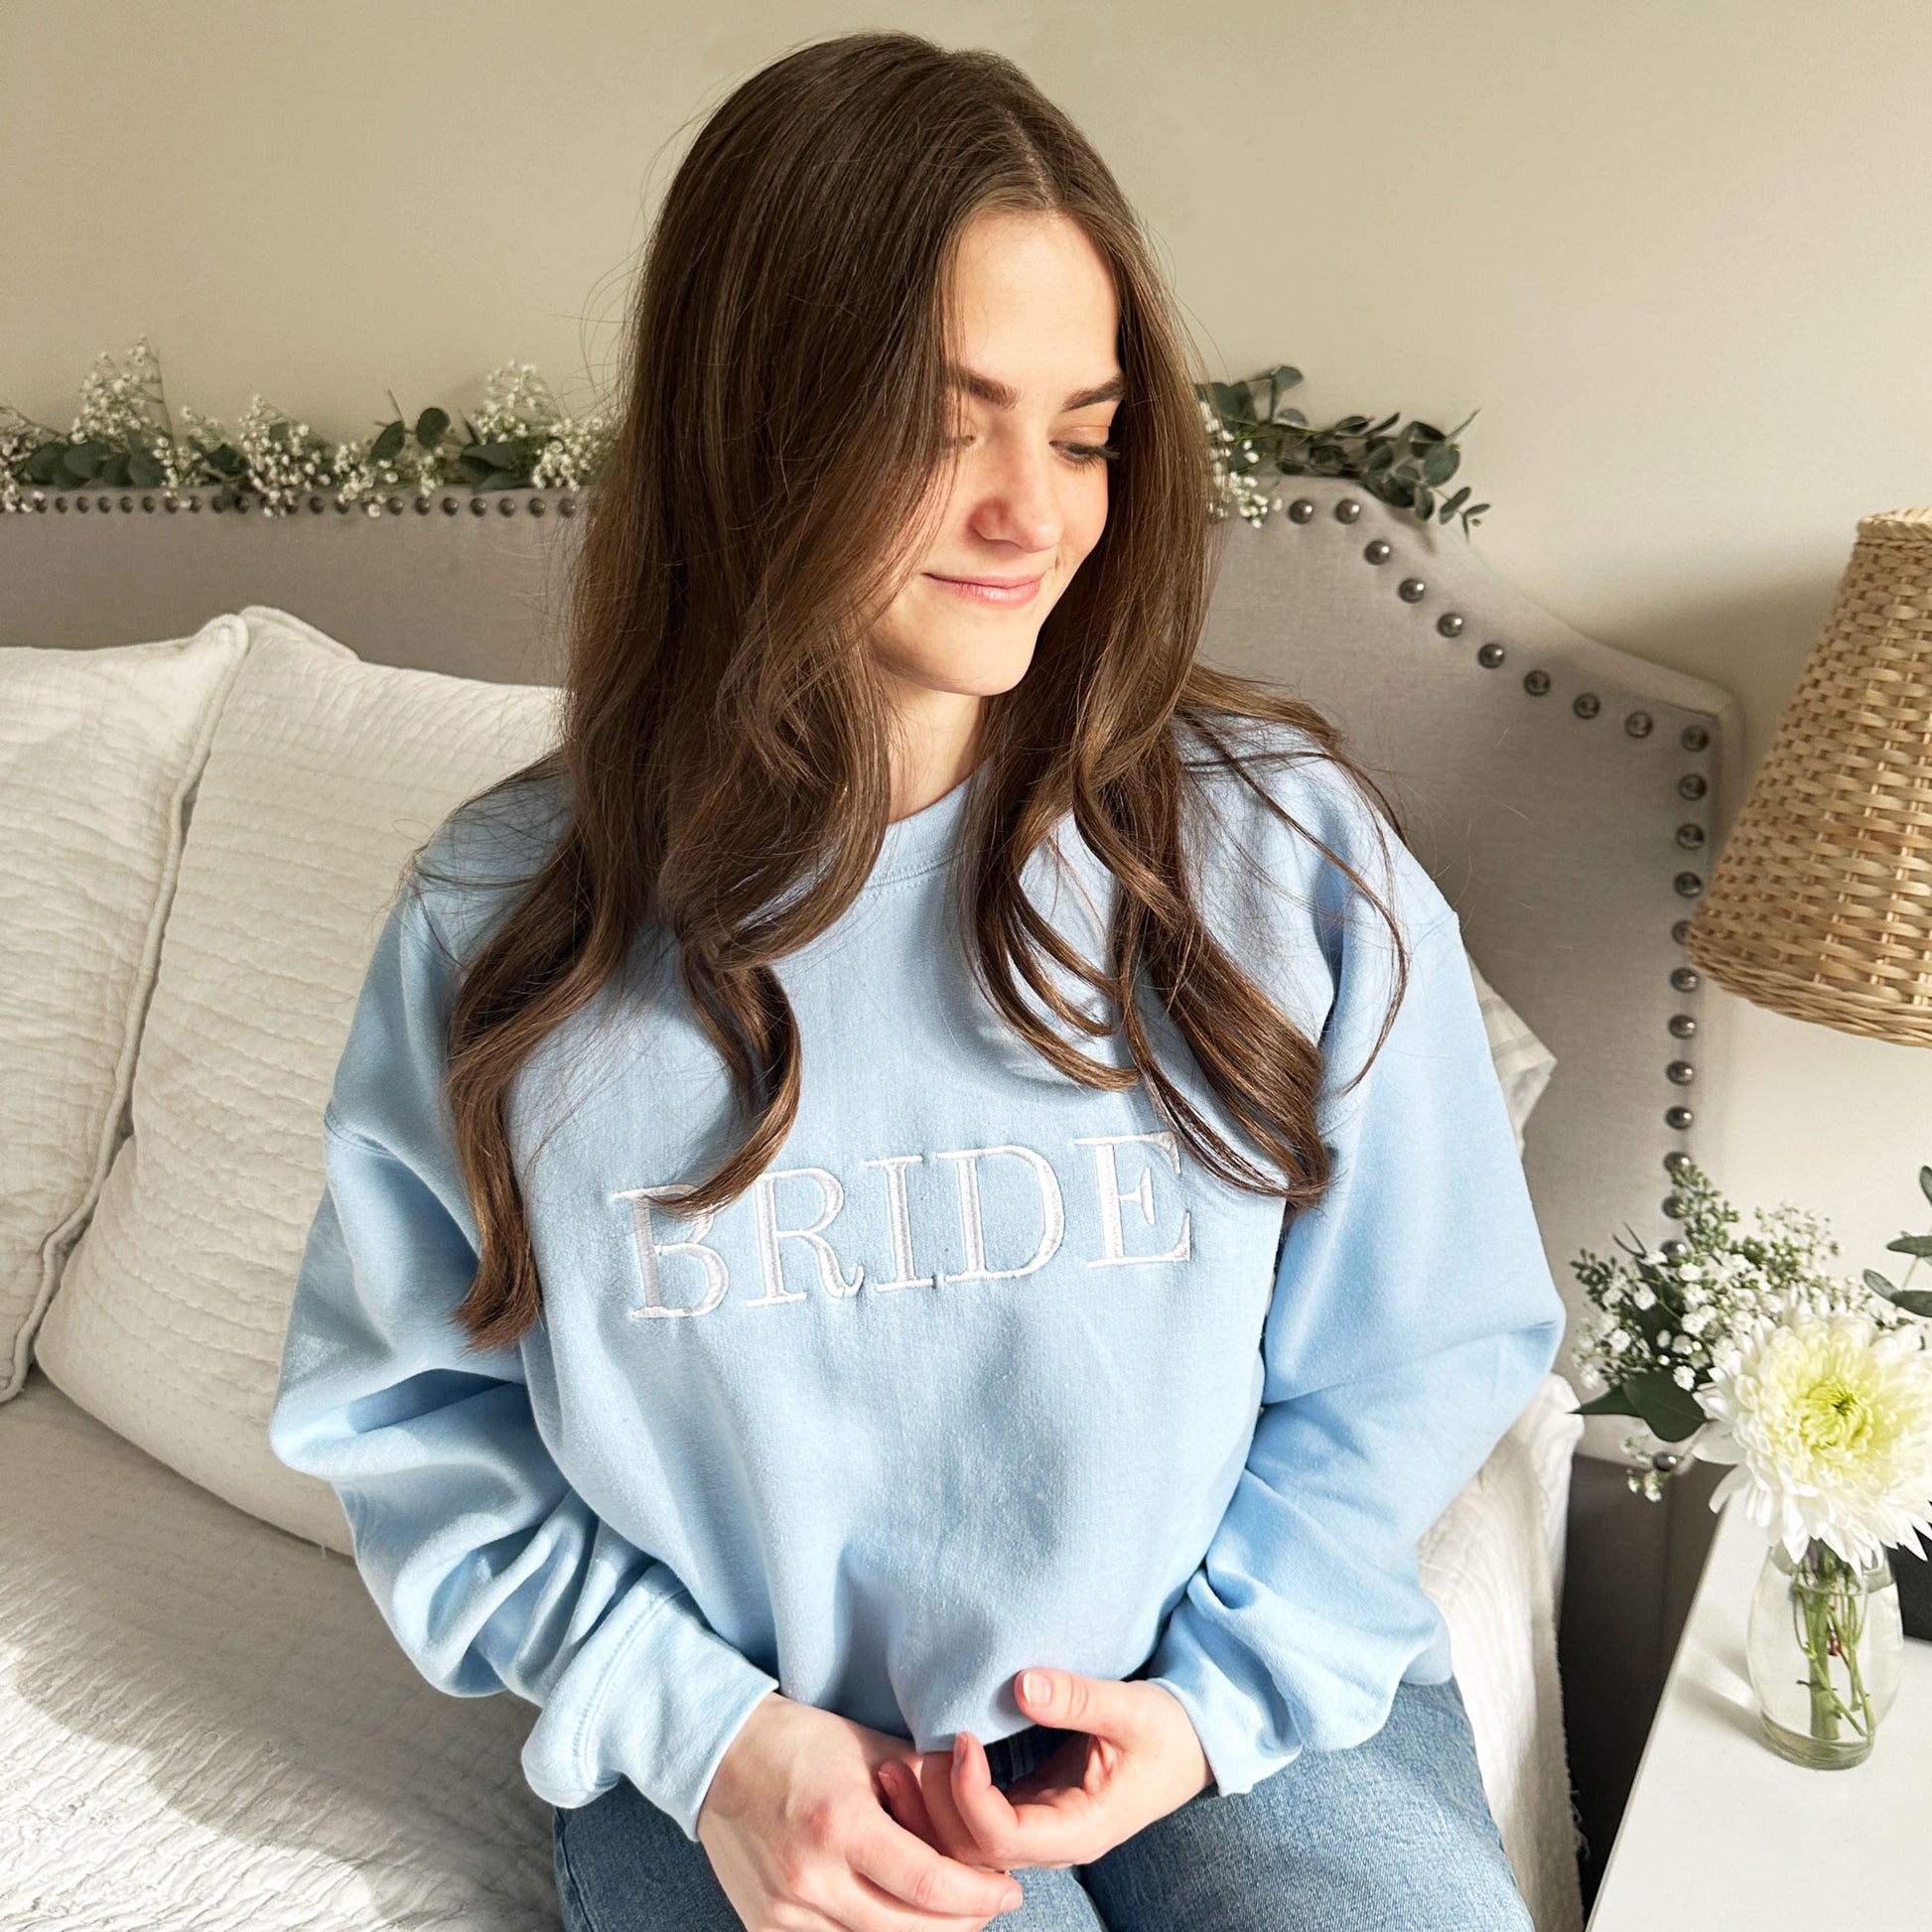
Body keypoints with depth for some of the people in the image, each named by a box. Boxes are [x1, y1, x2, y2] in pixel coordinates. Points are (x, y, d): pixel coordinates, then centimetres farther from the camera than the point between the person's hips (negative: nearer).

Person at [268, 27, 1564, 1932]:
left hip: (1234, 1691, 2)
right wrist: (695, 1726, -10)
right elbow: (402, 1405, 0)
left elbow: (1427, 1351, 0)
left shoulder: (1287, 848, -9)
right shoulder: (503, 917, -9)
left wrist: (1221, 1695, -10)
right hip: (746, 1754, 0)